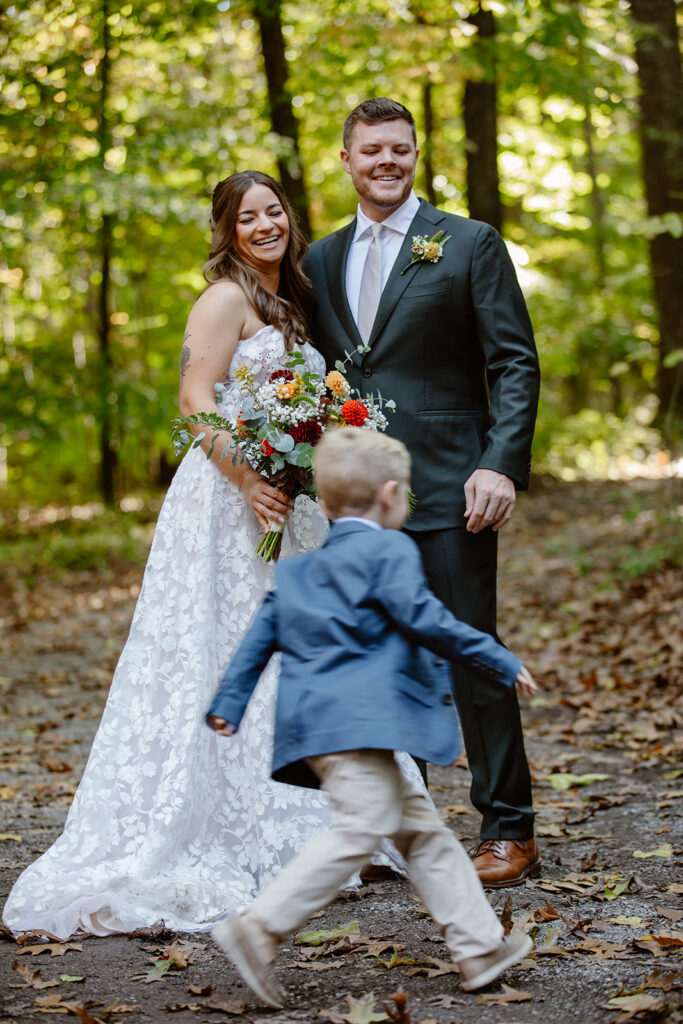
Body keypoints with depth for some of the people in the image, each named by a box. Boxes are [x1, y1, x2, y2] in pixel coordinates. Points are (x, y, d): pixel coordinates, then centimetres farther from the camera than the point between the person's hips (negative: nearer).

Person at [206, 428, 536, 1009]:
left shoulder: (298, 569, 24)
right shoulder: (390, 550, 0)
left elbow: (262, 634, 21)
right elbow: (423, 620, -9)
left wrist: (228, 706, 22)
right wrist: (503, 663, -3)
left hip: (315, 718, 9)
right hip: (356, 717, -9)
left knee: (421, 826, 12)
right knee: (363, 829, -16)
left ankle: (480, 948, 13)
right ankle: (261, 927, -21)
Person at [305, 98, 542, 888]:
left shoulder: (469, 244, 2)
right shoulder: (322, 260, 15)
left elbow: (515, 364, -3)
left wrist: (503, 465, -14)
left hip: (447, 490, -5)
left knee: (471, 656, -4)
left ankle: (509, 832, 6)